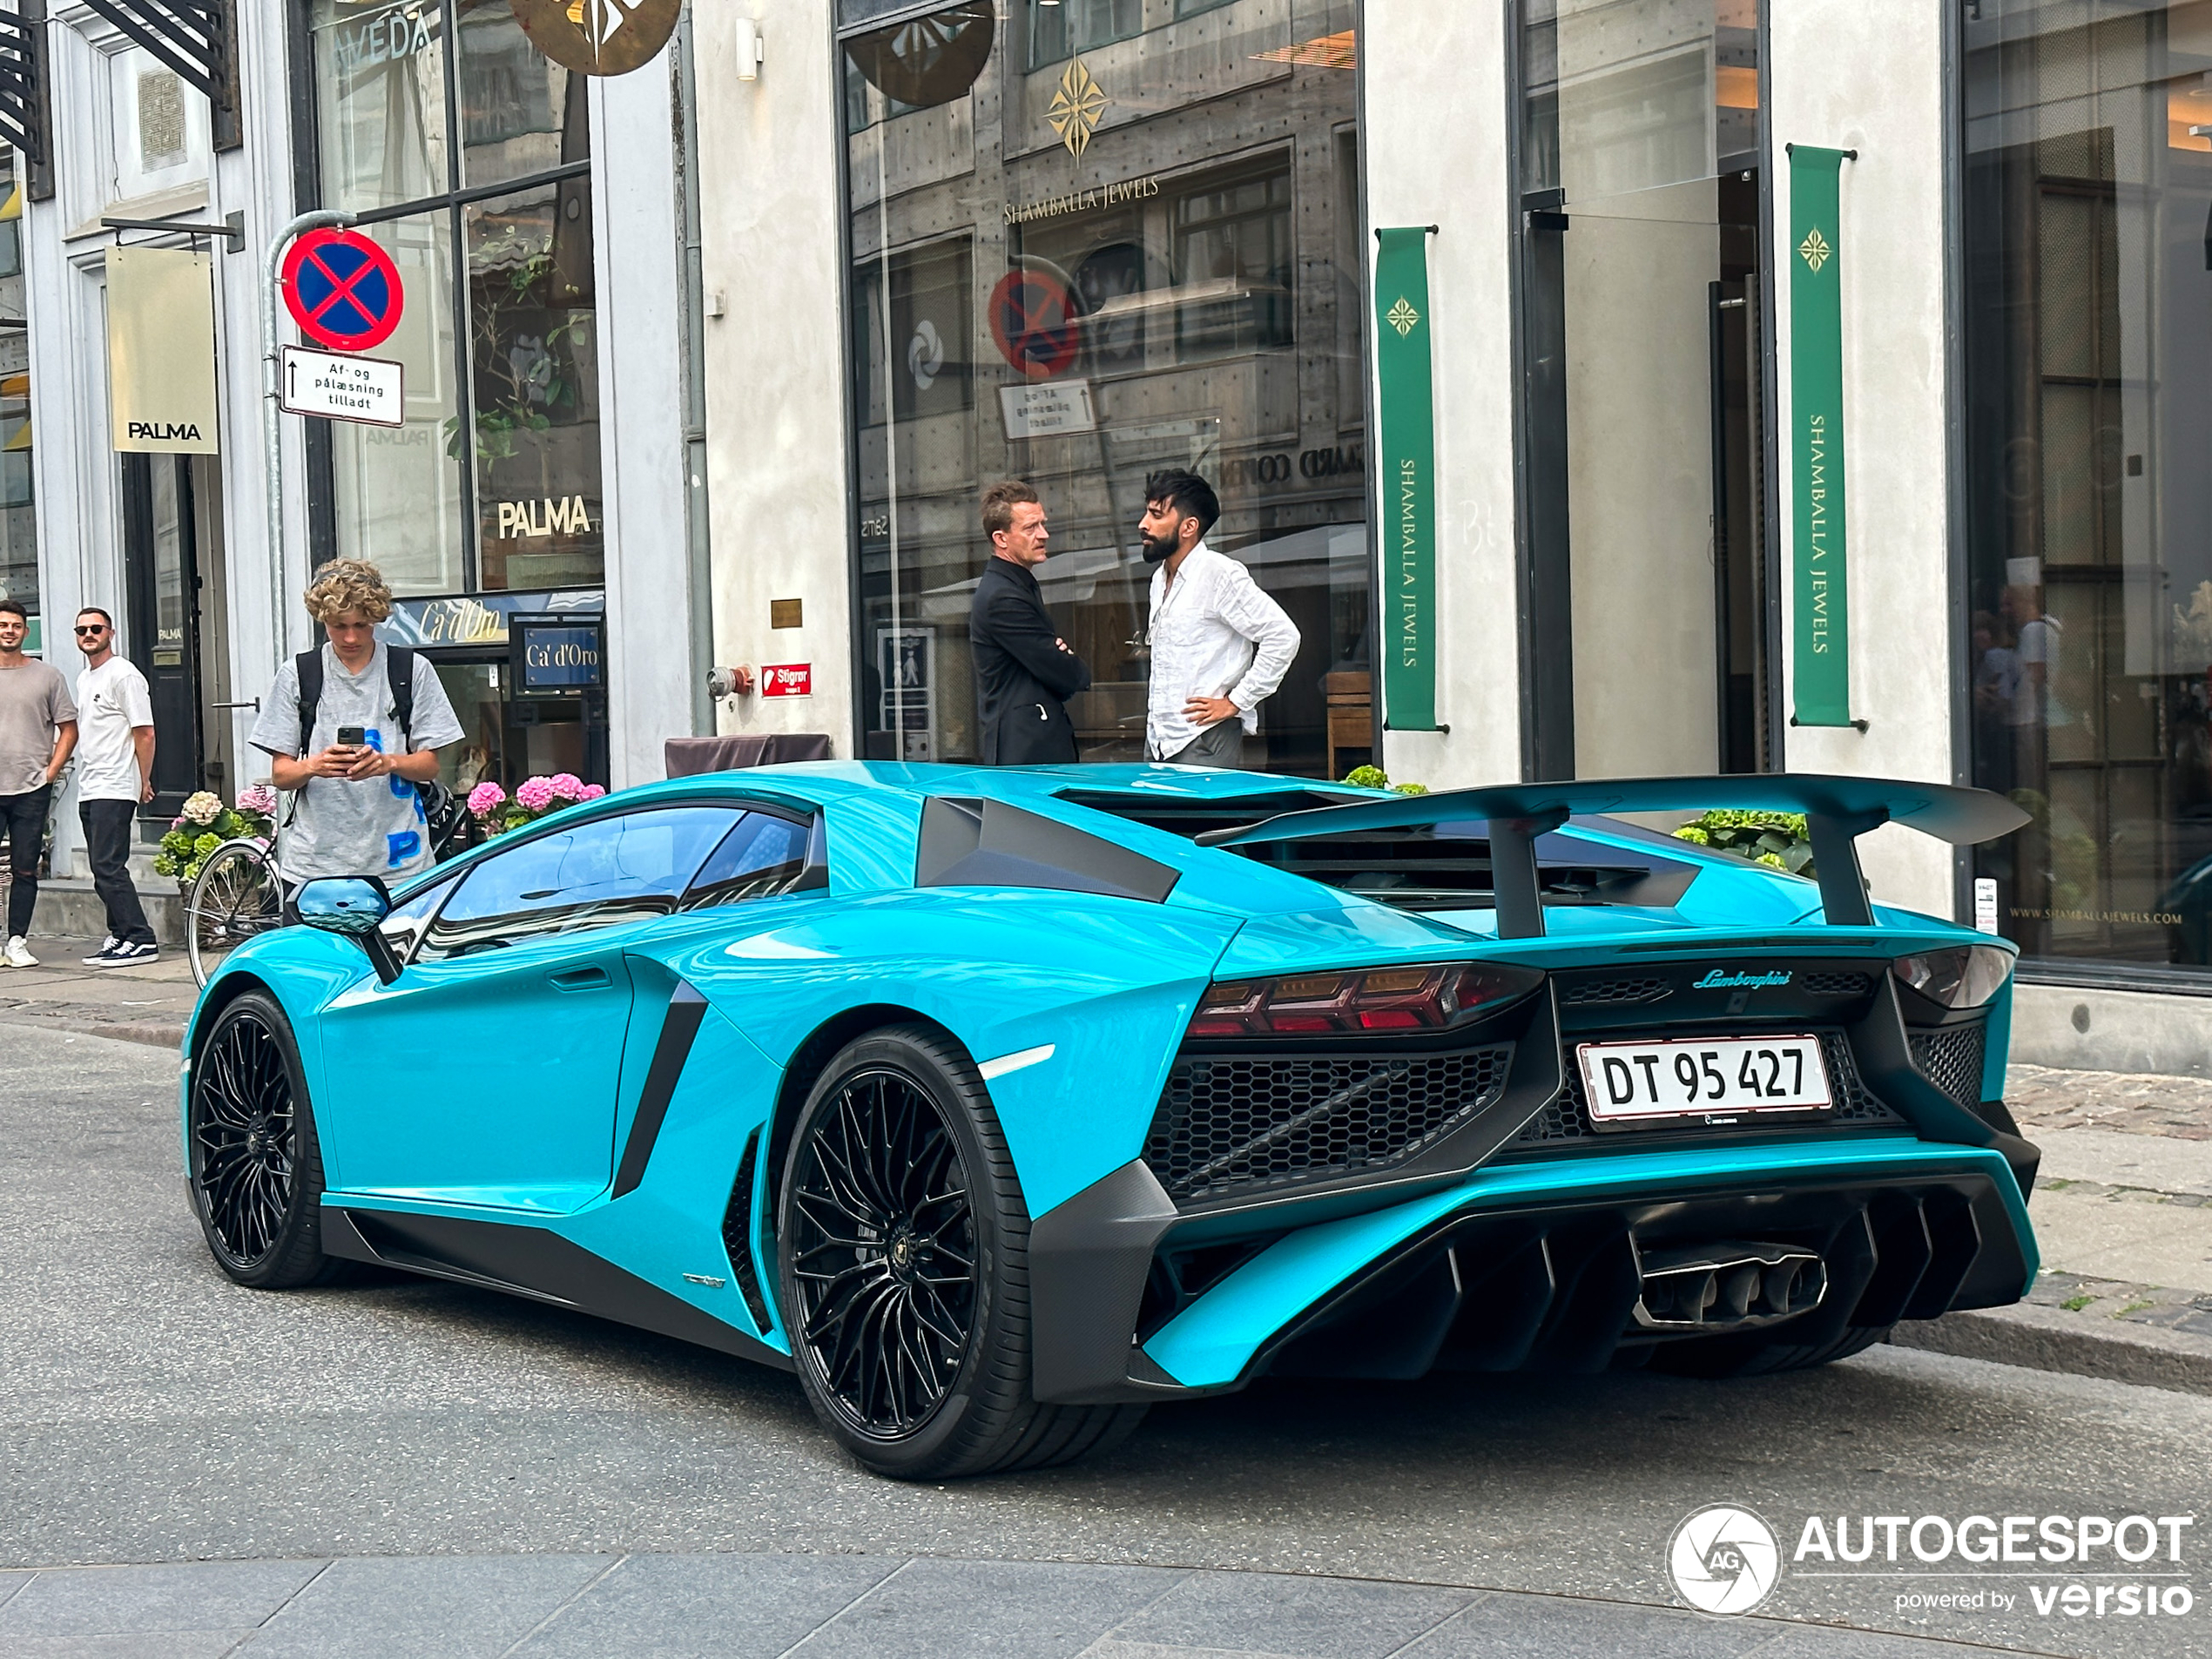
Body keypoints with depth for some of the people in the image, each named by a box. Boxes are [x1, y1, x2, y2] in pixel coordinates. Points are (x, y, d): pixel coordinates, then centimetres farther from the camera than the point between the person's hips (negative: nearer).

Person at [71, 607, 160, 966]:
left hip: (115, 789, -9)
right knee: (103, 870, 8)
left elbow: (145, 733, -11)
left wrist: (144, 781, -10)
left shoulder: (123, 674, -8)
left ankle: (141, 941, -12)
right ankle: (120, 936, 13)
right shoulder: (83, 678, 19)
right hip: (89, 789, 9)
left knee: (109, 867, -13)